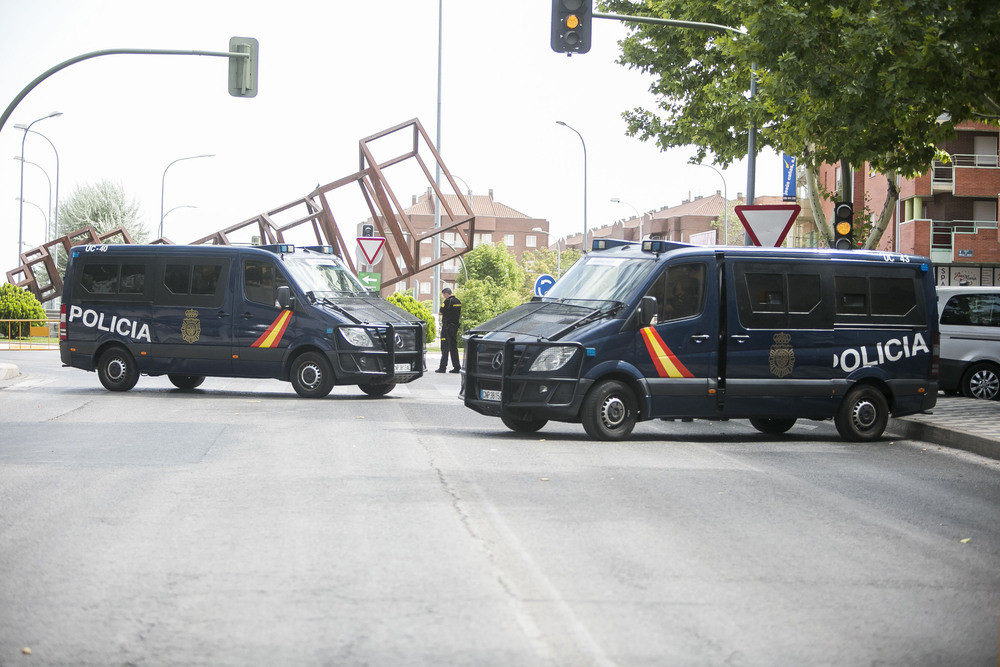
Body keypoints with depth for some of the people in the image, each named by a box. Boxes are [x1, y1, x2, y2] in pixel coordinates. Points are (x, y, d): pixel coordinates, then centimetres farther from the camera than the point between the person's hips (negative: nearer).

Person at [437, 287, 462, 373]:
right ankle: (456, 367, 9)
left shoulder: (448, 301, -14)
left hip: (447, 327, -7)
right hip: (455, 326, 7)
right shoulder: (458, 301, 11)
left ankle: (443, 367, -5)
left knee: (445, 347, -4)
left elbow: (441, 312, -9)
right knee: (454, 347, 11)